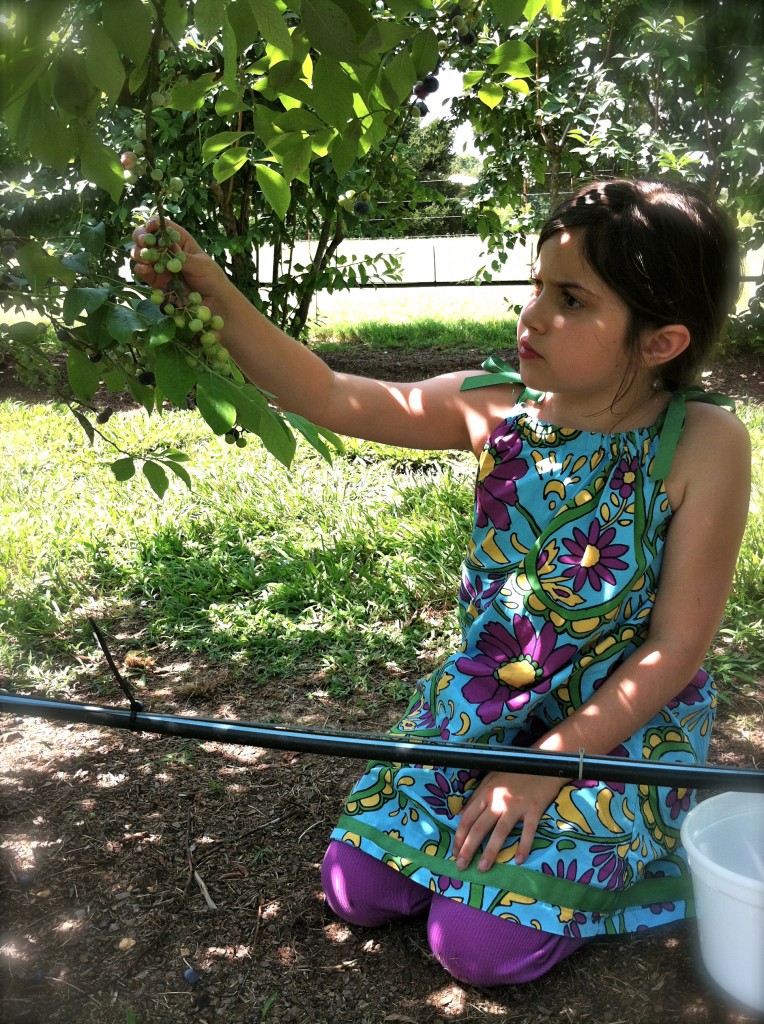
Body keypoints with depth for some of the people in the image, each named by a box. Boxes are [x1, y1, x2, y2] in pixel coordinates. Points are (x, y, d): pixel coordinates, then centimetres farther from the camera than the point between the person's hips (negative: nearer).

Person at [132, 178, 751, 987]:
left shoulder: (703, 445, -19)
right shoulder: (495, 411, -8)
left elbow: (675, 648, -17)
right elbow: (329, 398, -12)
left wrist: (547, 764, -18)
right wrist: (214, 294, -24)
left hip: (621, 724, -4)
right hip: (483, 704, 5)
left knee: (483, 942, -15)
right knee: (359, 890, 1)